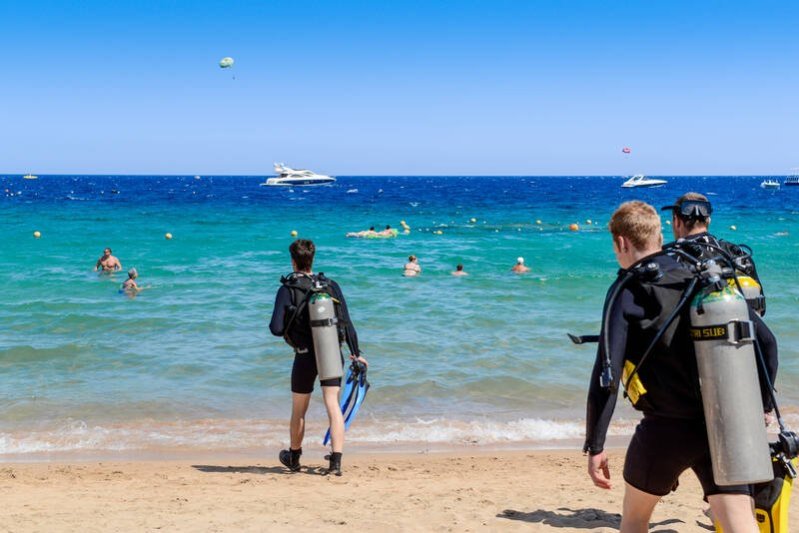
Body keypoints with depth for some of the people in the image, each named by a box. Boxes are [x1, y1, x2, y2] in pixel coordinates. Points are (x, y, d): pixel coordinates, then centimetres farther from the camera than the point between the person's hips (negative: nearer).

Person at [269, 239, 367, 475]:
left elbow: (276, 328, -14)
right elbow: (346, 322, -1)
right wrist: (355, 353, 8)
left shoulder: (287, 290, -8)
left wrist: (281, 325, 10)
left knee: (298, 411, 15)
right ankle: (336, 462, -12)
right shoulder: (331, 286, 1)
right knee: (333, 406, 0)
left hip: (305, 356, -2)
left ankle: (294, 458, 34)